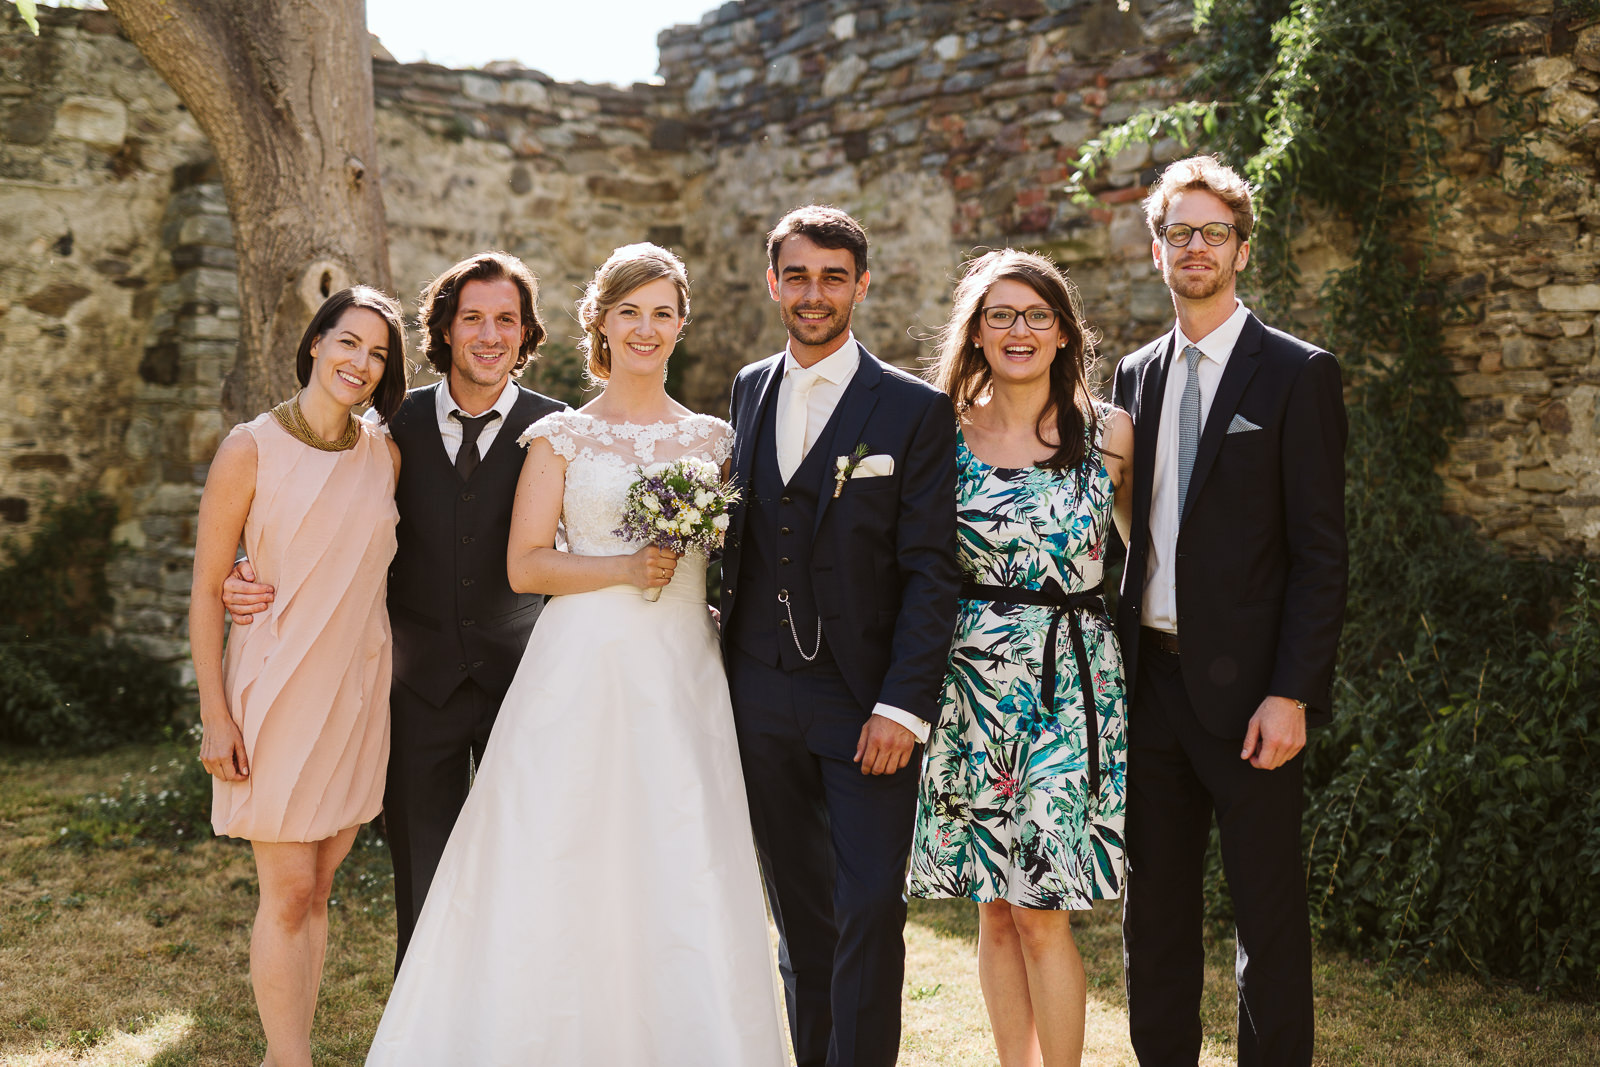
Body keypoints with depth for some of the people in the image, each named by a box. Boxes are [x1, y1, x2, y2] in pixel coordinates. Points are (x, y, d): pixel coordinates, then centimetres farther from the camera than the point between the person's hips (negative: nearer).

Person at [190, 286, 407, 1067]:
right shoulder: (252, 448, -7)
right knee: (288, 894, -1)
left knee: (317, 892, 12)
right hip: (278, 688, -4)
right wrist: (215, 716, -10)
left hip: (357, 692, 4)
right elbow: (207, 590, -6)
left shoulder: (386, 456, 5)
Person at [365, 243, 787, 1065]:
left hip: (682, 677, 2)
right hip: (580, 670, -2)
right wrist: (625, 569, -13)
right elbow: (525, 564, -2)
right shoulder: (561, 436, 6)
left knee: (684, 880, 1)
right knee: (561, 872, -2)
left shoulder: (712, 439, 12)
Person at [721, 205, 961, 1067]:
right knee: (799, 914, 14)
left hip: (867, 704, -4)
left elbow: (930, 572, -8)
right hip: (760, 697, 4)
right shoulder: (749, 390, 12)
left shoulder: (916, 410, -4)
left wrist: (903, 706, -15)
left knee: (871, 917, -2)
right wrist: (725, 656, 6)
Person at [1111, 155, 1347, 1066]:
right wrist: (1114, 667, 8)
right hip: (1150, 677, 5)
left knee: (1270, 914, 4)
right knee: (1155, 909, 14)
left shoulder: (1297, 374, -5)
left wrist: (1290, 694, -16)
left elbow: (1321, 551, -9)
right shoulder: (1137, 375, 12)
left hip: (1246, 690, -5)